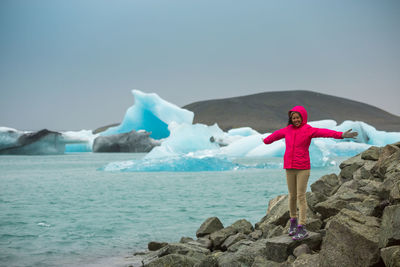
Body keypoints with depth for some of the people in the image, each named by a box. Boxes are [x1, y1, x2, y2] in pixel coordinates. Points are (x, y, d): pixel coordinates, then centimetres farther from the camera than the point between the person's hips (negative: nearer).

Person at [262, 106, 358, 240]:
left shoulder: (308, 130, -7)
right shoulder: (288, 130, 8)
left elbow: (324, 132, -23)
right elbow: (276, 134, 29)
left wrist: (341, 135, -38)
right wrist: (266, 141, 48)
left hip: (303, 168, -4)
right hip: (289, 168, 4)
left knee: (301, 196, -5)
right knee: (292, 195, 11)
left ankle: (302, 228, -2)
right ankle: (293, 221, 28)